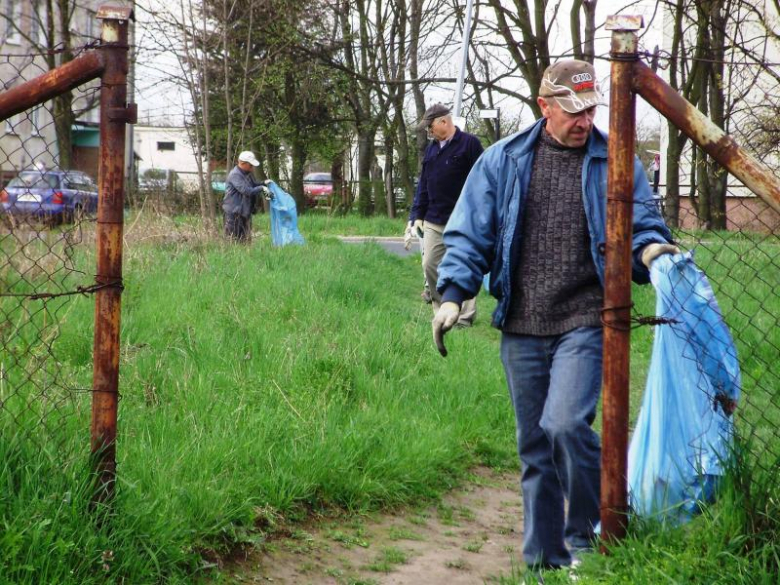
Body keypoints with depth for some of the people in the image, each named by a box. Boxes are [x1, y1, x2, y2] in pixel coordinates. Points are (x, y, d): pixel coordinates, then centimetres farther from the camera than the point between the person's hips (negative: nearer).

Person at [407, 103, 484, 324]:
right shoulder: (432, 148, 15)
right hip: (433, 221, 7)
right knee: (430, 265, 3)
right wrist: (417, 214, 11)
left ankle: (465, 316, 7)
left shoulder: (469, 144, -6)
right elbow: (423, 184, 17)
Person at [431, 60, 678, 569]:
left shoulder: (614, 162, 4)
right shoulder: (504, 161, 7)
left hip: (585, 322, -3)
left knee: (565, 423, -21)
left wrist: (651, 247, -15)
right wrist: (453, 294, -4)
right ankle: (545, 557, 21)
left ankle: (590, 532, 2)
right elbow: (470, 235, 8)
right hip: (522, 328, 3)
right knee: (534, 447, 9)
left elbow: (643, 223, 9)